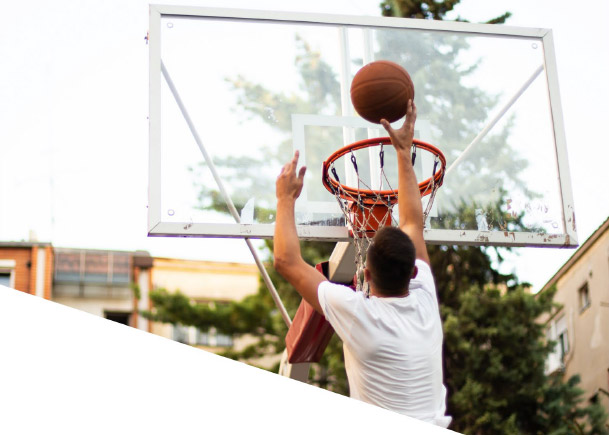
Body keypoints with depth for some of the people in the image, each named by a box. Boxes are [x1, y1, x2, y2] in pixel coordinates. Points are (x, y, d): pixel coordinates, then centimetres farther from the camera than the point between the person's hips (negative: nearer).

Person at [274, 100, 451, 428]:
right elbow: (413, 223, 12)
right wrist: (404, 152, 20)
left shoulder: (357, 312, -15)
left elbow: (286, 261, -5)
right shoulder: (425, 302, -3)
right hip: (435, 428, 5)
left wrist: (286, 199, 8)